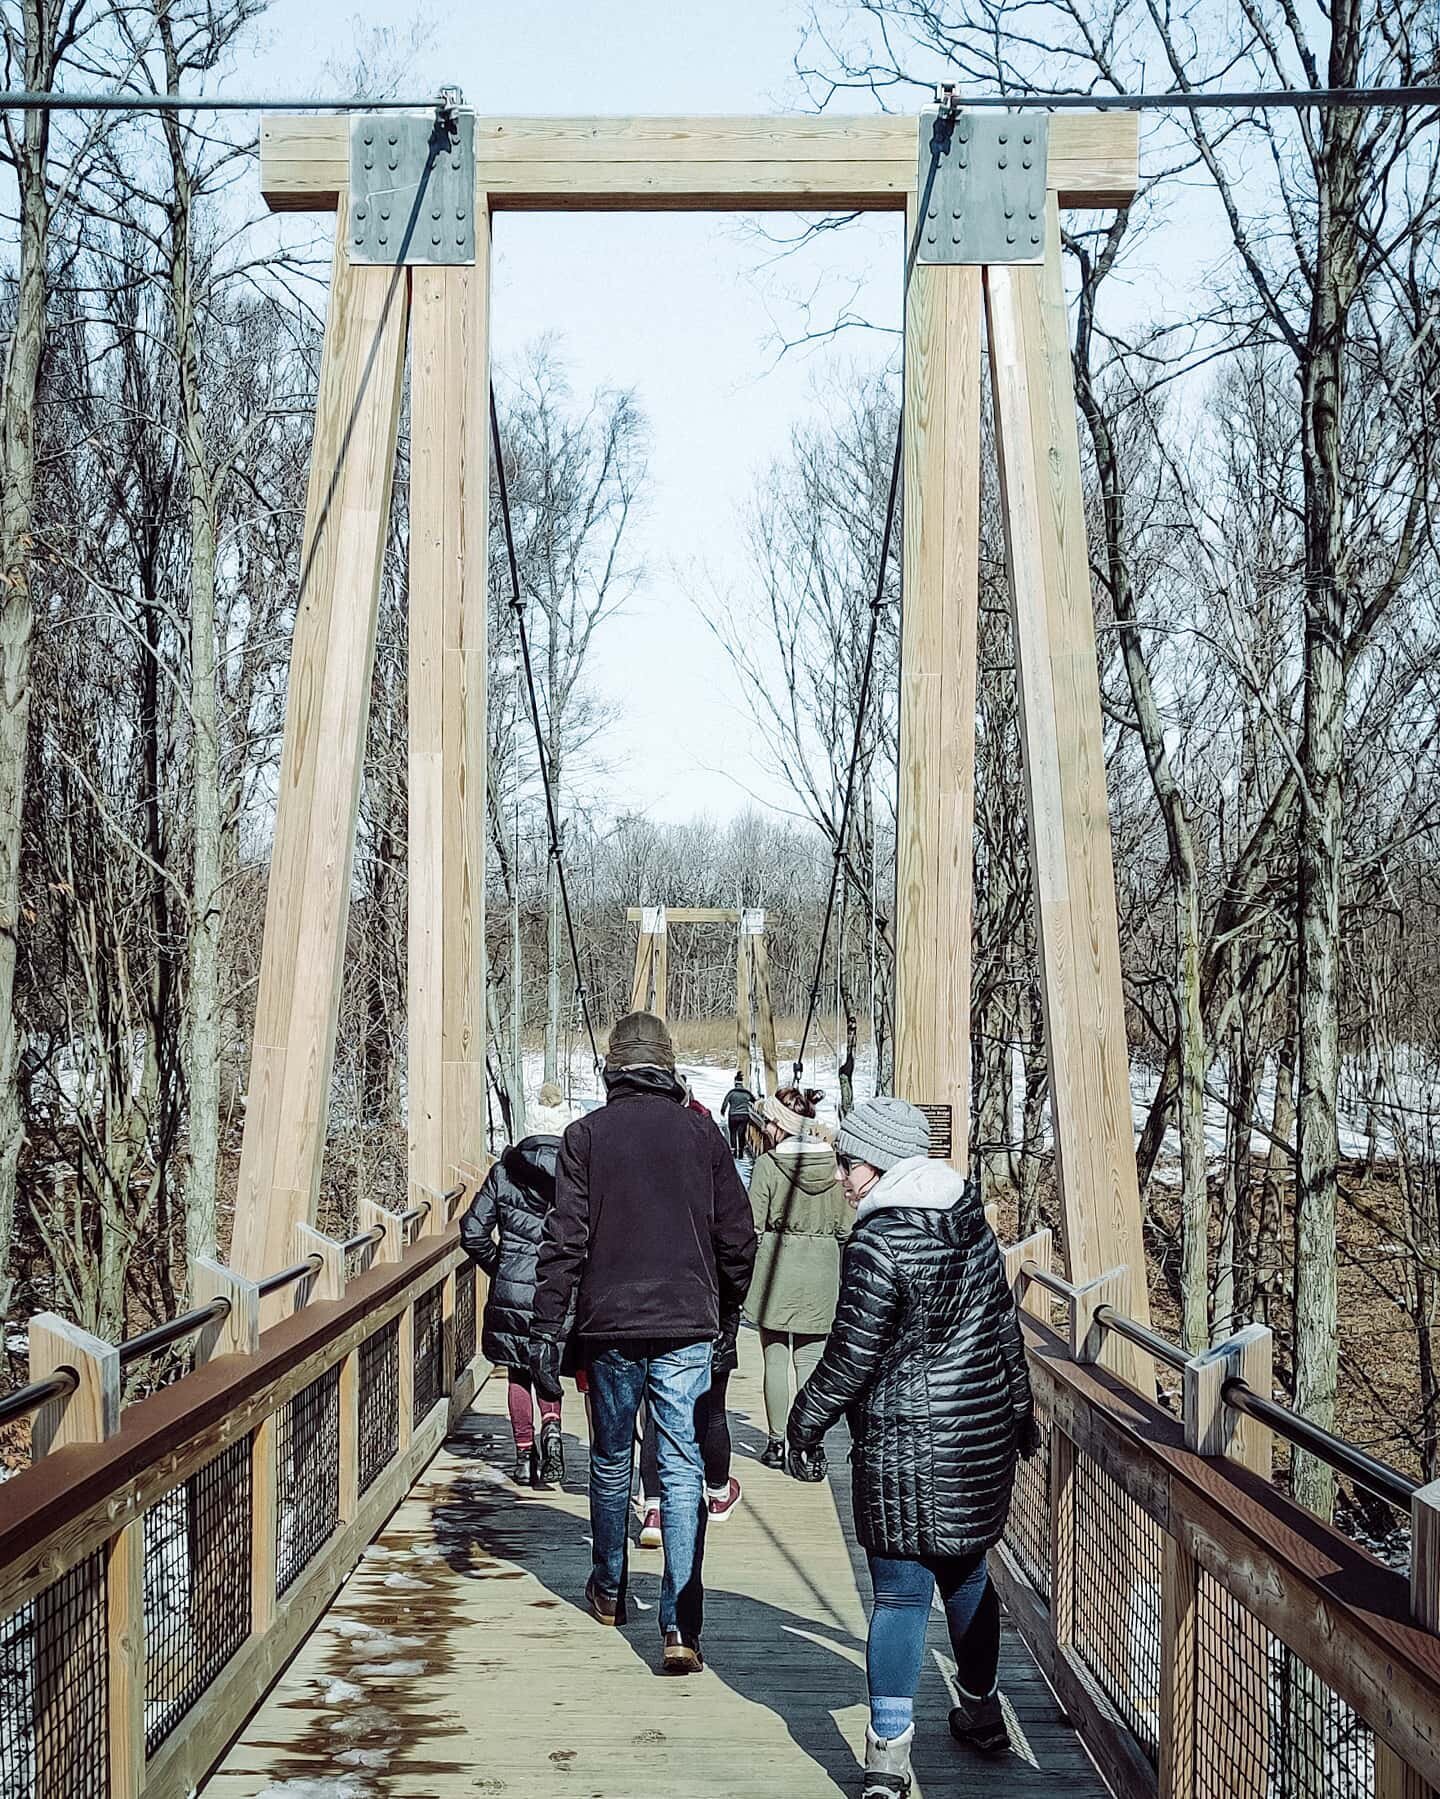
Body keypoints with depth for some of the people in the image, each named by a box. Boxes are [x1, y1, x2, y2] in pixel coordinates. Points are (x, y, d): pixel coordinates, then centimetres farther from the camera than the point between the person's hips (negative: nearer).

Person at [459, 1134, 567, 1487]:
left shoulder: (503, 1173, 3)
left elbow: (472, 1233, 1)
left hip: (510, 1290, 0)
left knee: (518, 1373, 17)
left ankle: (524, 1456, 17)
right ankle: (551, 1424, -5)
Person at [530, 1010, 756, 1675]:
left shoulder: (587, 1134, -2)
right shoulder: (701, 1133, 2)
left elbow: (565, 1239, -7)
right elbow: (737, 1235, 6)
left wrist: (546, 1329, -3)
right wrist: (729, 1308, 21)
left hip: (609, 1327, 0)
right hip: (687, 1327, 0)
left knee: (611, 1462, 18)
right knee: (683, 1472, 1)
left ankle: (609, 1591, 35)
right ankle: (680, 1627, -6)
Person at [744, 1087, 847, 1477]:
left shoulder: (767, 1165, -11)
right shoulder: (831, 1164, 0)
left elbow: (753, 1227, -10)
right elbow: (844, 1226, 3)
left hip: (776, 1272, -3)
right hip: (820, 1273, 3)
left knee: (775, 1358, 9)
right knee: (811, 1360, 7)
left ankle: (777, 1444, 16)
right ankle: (812, 1449, 3)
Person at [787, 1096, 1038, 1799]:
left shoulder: (877, 1244, -18)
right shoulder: (972, 1222, 4)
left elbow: (853, 1354, -14)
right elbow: (1005, 1326, 12)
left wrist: (808, 1415, 2)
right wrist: (1020, 1410, 23)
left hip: (904, 1444, -7)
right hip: (985, 1431, 7)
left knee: (900, 1594, -1)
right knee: (967, 1572, 21)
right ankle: (980, 1708, 35)